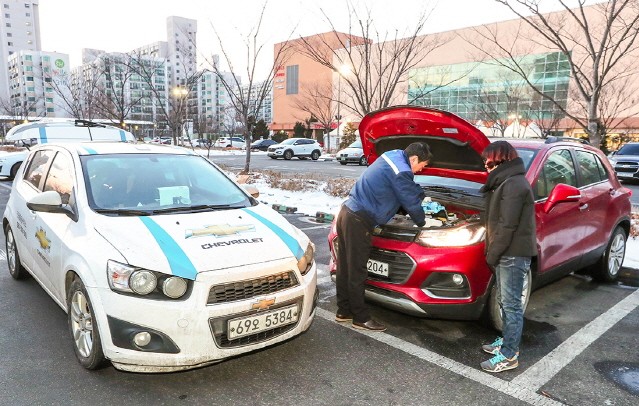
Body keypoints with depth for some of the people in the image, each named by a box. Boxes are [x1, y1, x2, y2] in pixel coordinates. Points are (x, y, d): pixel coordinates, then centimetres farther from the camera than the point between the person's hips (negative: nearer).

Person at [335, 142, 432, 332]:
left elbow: (411, 189, 31)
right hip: (358, 221, -10)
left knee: (345, 267, 16)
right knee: (356, 271, 1)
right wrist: (423, 223, 12)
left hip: (347, 212, 10)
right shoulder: (401, 172, -15)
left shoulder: (392, 156, 14)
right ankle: (361, 318, 13)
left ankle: (344, 311, 28)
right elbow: (412, 204, -5)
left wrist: (422, 197, 35)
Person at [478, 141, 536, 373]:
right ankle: (508, 342, 33)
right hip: (506, 254, 10)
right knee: (504, 302, 19)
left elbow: (507, 226, -22)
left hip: (514, 255, -10)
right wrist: (493, 253, 15)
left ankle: (509, 356, 7)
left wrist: (492, 254, -15)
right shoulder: (506, 183, 15)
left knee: (511, 305, -2)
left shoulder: (514, 185, -18)